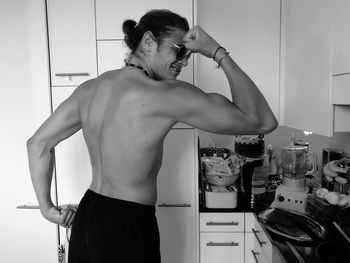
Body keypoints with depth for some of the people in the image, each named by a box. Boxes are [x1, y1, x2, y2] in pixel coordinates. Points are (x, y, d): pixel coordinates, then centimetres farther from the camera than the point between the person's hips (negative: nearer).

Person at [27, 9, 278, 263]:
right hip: (127, 229, -6)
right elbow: (262, 121, -20)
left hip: (85, 218, 7)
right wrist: (219, 53, -14)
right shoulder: (166, 95, -22)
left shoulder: (89, 89, -1)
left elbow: (38, 143, 5)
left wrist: (47, 207, 12)